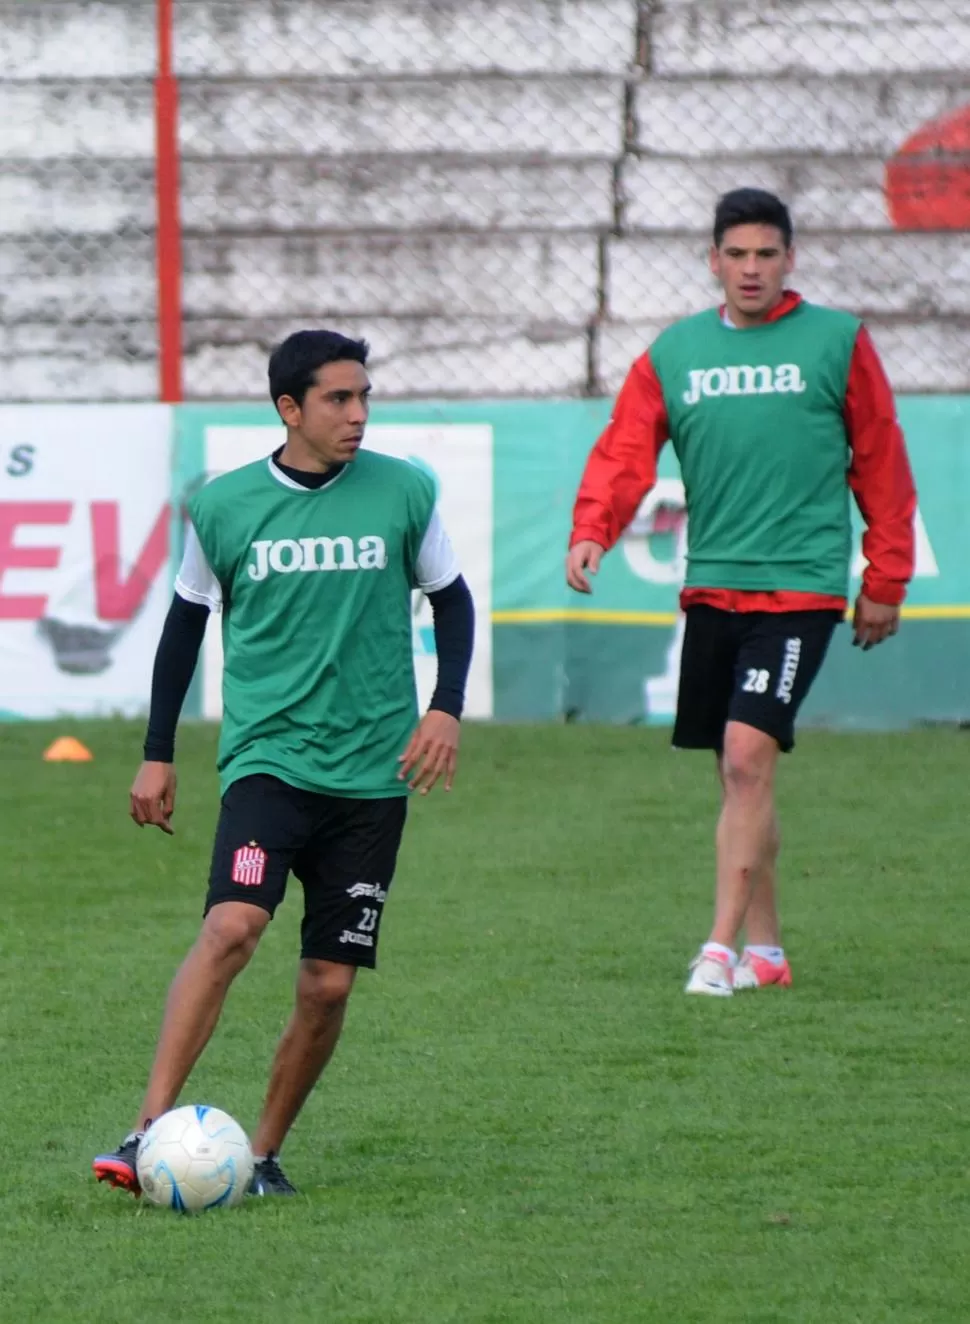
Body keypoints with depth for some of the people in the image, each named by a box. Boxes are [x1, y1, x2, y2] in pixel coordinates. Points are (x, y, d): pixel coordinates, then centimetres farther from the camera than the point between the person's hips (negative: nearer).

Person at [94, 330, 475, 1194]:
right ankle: (150, 1132, -26)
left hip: (372, 774, 2)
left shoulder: (404, 493, 1)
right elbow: (187, 622, 12)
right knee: (231, 928, -24)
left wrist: (446, 708, -1)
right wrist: (158, 755, 11)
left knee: (329, 984, 0)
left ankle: (263, 1154, 17)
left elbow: (451, 600, 13)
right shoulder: (223, 506, 0)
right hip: (268, 758, -2)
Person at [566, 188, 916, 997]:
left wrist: (886, 581, 6)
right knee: (738, 773, 10)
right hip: (711, 589, 4)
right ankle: (765, 948, 21)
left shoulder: (836, 341, 2)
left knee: (748, 756, -16)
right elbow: (626, 451, -1)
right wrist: (592, 530, -20)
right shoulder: (674, 353, 9)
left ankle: (723, 947, -14)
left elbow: (881, 465, 7)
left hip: (800, 588, -4)